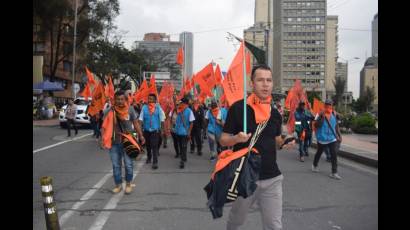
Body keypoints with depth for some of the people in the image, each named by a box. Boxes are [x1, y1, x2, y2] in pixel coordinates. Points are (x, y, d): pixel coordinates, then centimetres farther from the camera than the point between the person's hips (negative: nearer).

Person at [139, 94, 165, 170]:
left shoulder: (158, 108, -4)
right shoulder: (144, 107, -1)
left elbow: (162, 119, -1)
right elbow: (141, 118, -2)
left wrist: (162, 129, -2)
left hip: (155, 130, -3)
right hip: (146, 130, 3)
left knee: (155, 146, -9)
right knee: (148, 145, 18)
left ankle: (155, 162, -8)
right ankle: (149, 157, 40)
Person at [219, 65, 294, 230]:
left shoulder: (275, 114, 4)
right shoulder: (238, 108, -11)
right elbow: (223, 140, -7)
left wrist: (284, 142, -3)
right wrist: (236, 138, -27)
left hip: (272, 178, 3)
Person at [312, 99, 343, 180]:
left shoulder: (334, 114, 3)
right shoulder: (320, 114, -11)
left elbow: (336, 126, 12)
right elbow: (316, 125, -18)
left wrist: (339, 135, 9)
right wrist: (322, 117, -29)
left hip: (332, 138, 3)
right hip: (322, 138, -3)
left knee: (334, 154, -8)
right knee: (319, 153, 17)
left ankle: (334, 172, -4)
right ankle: (315, 165, 42)